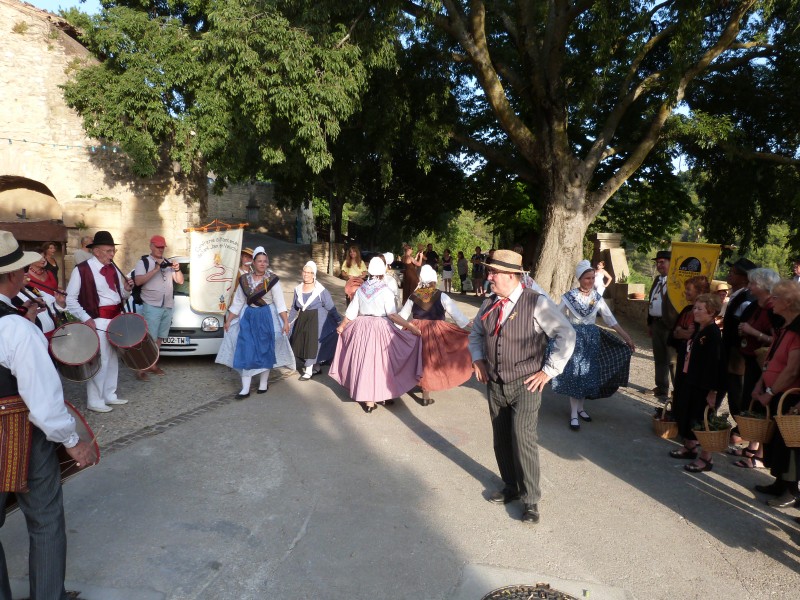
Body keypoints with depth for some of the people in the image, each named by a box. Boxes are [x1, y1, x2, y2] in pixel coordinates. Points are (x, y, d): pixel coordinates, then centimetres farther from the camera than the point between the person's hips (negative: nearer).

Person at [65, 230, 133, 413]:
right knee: (100, 361, -5)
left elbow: (121, 295, 18)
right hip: (97, 321, -8)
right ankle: (95, 401, 7)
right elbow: (70, 299, -11)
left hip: (115, 319, 8)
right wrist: (86, 319, -18)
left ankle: (109, 395, 28)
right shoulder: (82, 270, -12)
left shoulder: (113, 268, 10)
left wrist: (127, 289, -5)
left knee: (113, 359, 15)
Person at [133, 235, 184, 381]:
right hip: (151, 306, -5)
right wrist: (155, 270, -20)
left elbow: (180, 281, 13)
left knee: (159, 338, 11)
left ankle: (153, 364, 20)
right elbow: (138, 281, -15)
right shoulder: (143, 262, -1)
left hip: (168, 307, 6)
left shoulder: (168, 263, 16)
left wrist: (177, 270, -6)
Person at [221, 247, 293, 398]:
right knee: (246, 352, -1)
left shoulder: (272, 280, -8)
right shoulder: (244, 280, 2)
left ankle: (263, 383, 22)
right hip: (248, 317, 3)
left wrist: (286, 322, -20)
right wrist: (228, 320, 7)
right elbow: (237, 302, 8)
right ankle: (245, 388, 3)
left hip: (266, 318, -3)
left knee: (265, 350, 7)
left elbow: (280, 302, -12)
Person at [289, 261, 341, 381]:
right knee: (298, 344, 4)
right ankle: (315, 366, 21)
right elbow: (294, 308, 16)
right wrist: (288, 322, 17)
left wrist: (339, 321, -10)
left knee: (311, 344, -6)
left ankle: (309, 370, 9)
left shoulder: (321, 290, -9)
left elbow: (331, 307, -6)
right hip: (302, 320, 5)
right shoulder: (298, 289, 5)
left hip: (317, 321, -5)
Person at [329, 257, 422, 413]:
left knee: (364, 362, 8)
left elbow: (351, 313, 7)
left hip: (361, 327, 4)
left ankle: (367, 399, 14)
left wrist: (341, 326, 23)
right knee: (380, 362, 7)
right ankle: (383, 395, 18)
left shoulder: (360, 289, 4)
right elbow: (392, 315, -18)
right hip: (380, 328, -4)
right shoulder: (385, 291, -9)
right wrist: (410, 326, -18)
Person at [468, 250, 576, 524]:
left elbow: (566, 335, -11)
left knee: (522, 437, -15)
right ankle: (511, 487, 32)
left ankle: (531, 499, 1)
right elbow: (475, 332, 24)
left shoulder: (537, 303, -12)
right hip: (495, 385, 6)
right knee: (501, 439, 12)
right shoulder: (489, 304, 6)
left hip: (525, 385, -6)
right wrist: (478, 359, 10)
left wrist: (549, 370, -12)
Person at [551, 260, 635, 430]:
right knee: (574, 373, -4)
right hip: (574, 338, -4)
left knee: (588, 373, 8)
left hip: (592, 338, 4)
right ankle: (574, 414, 0)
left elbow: (611, 320, 4)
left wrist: (627, 338, 0)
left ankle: (580, 408, 24)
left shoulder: (597, 298, 2)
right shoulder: (569, 297, -7)